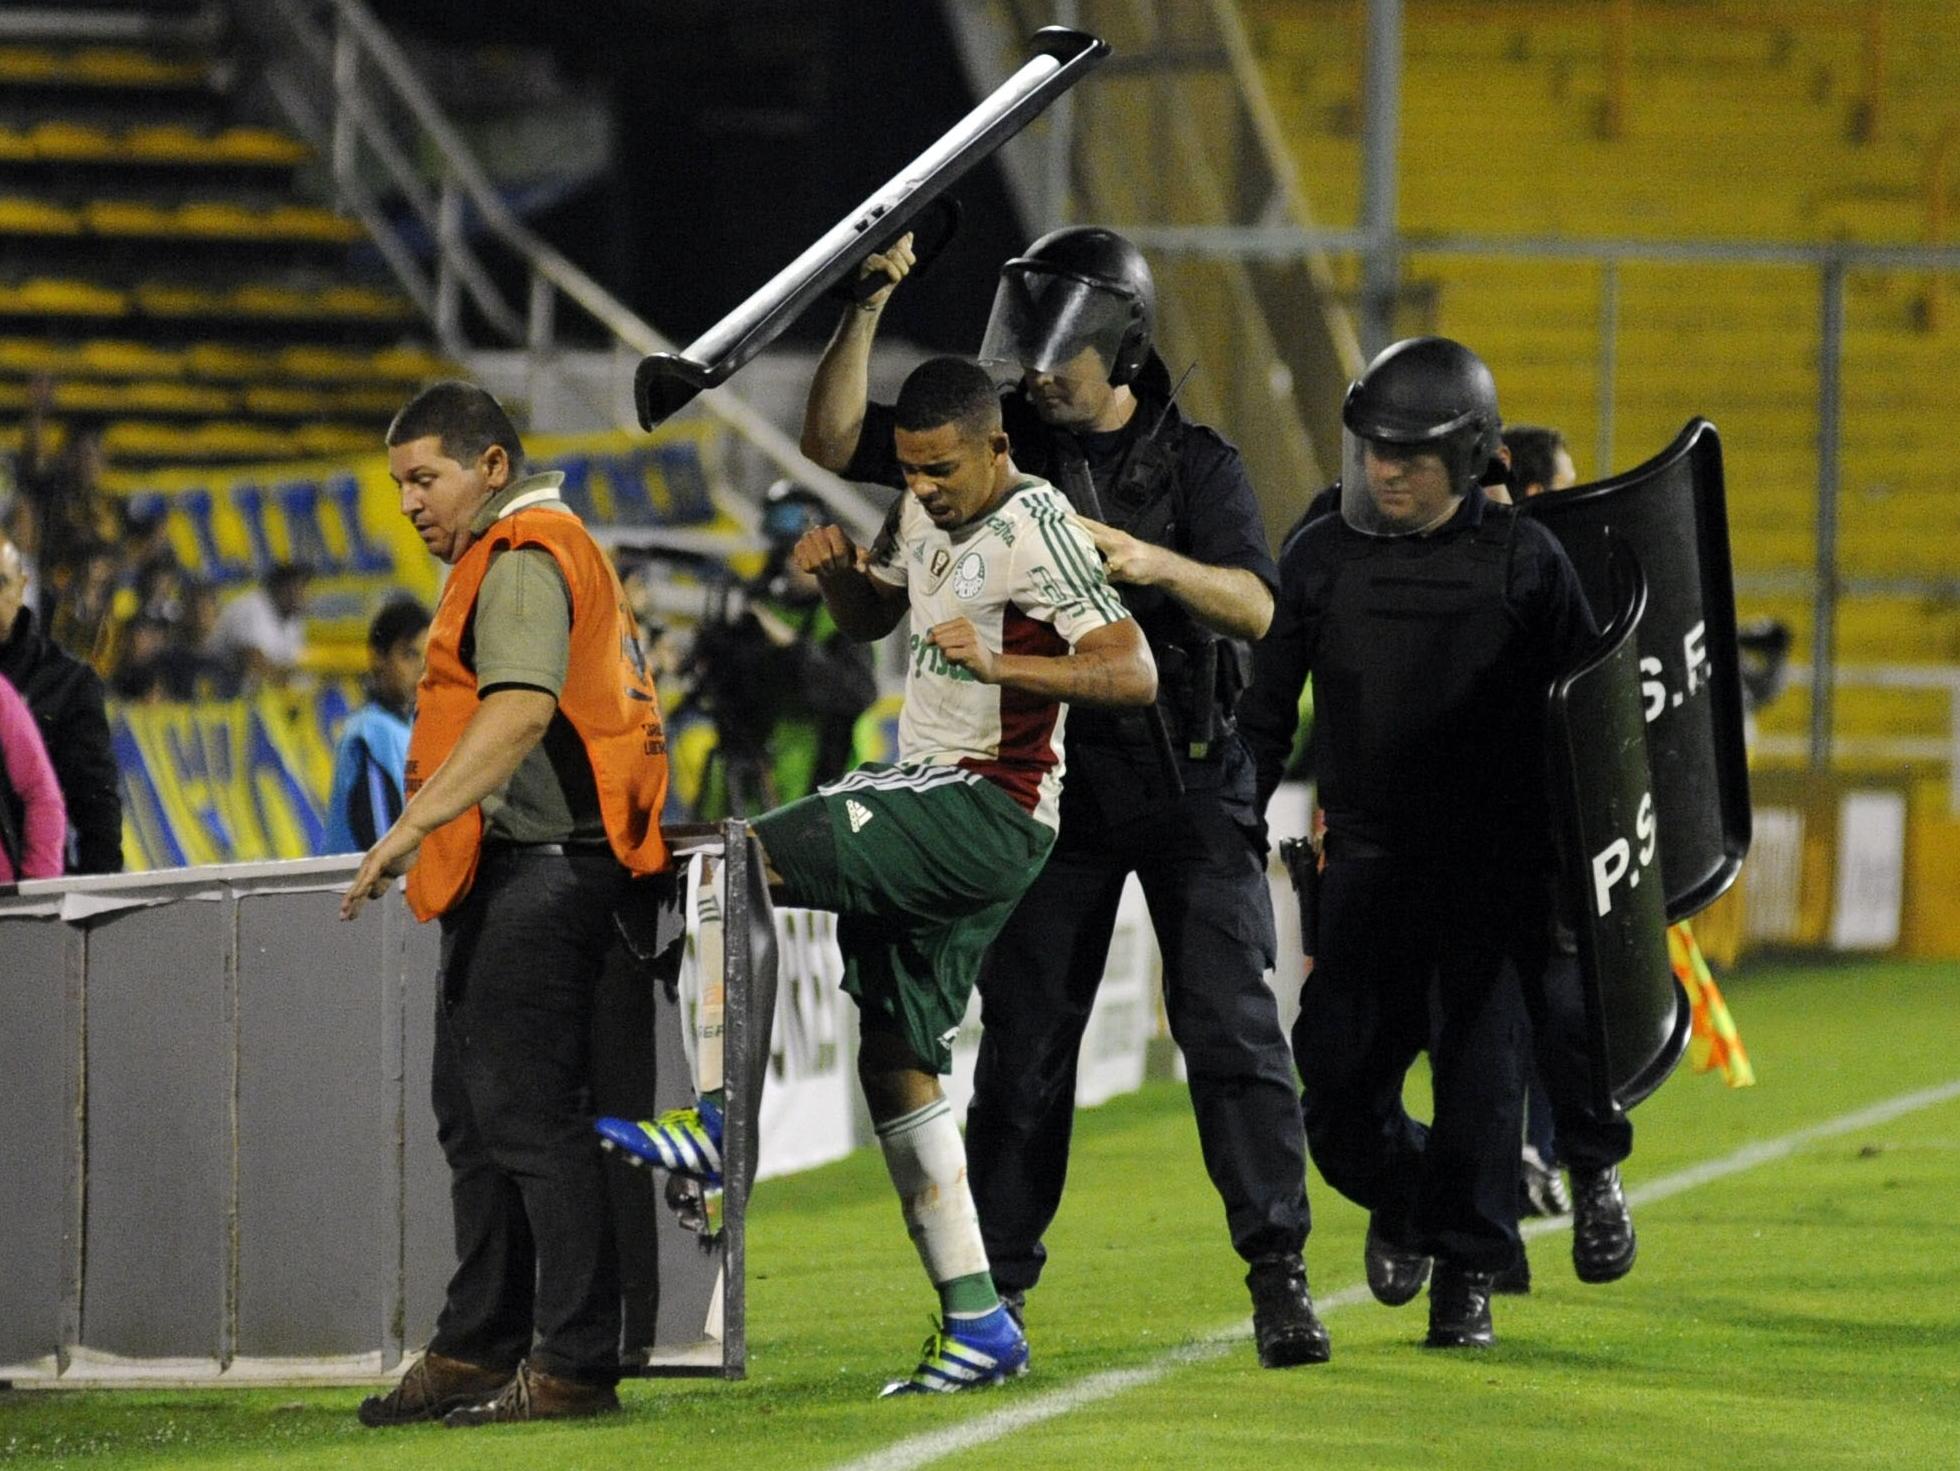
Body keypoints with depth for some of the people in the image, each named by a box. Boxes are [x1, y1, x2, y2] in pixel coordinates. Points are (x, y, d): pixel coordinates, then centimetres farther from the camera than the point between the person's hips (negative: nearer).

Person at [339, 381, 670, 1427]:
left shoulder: (524, 557, -12)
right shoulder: (505, 558, 23)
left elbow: (522, 708, -26)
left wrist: (413, 824, -32)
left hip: (539, 865, -12)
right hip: (507, 871, 12)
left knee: (529, 1114, -12)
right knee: (472, 1112, 15)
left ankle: (575, 1366, -12)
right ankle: (479, 1348, 21)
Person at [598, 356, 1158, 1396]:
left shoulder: (1036, 532, -14)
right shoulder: (924, 513, 12)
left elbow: (1134, 674, -22)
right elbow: (871, 616, 29)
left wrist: (998, 664, -33)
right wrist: (835, 569, 6)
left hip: (986, 811, -10)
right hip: (923, 801, 10)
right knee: (896, 1063, 6)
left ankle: (721, 1116, -15)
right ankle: (977, 1324, 6)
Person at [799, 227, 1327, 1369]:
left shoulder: (1196, 464, 0)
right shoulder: (1001, 440, 5)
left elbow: (1255, 607, -13)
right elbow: (834, 442, -1)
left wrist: (1150, 560, -30)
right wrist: (869, 310, -11)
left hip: (1191, 778, -2)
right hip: (1056, 780, 2)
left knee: (1228, 1019, -9)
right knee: (1024, 1032, 3)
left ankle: (1280, 1275, -9)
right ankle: (993, 1285, 10)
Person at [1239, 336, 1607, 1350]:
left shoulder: (1522, 561, 0)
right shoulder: (1321, 560, 5)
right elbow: (1265, 713, 12)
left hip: (1494, 862, -2)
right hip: (1368, 860, 2)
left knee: (1479, 1066, -5)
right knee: (1339, 1071, -3)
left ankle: (1467, 1272, 7)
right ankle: (1400, 1197, 27)